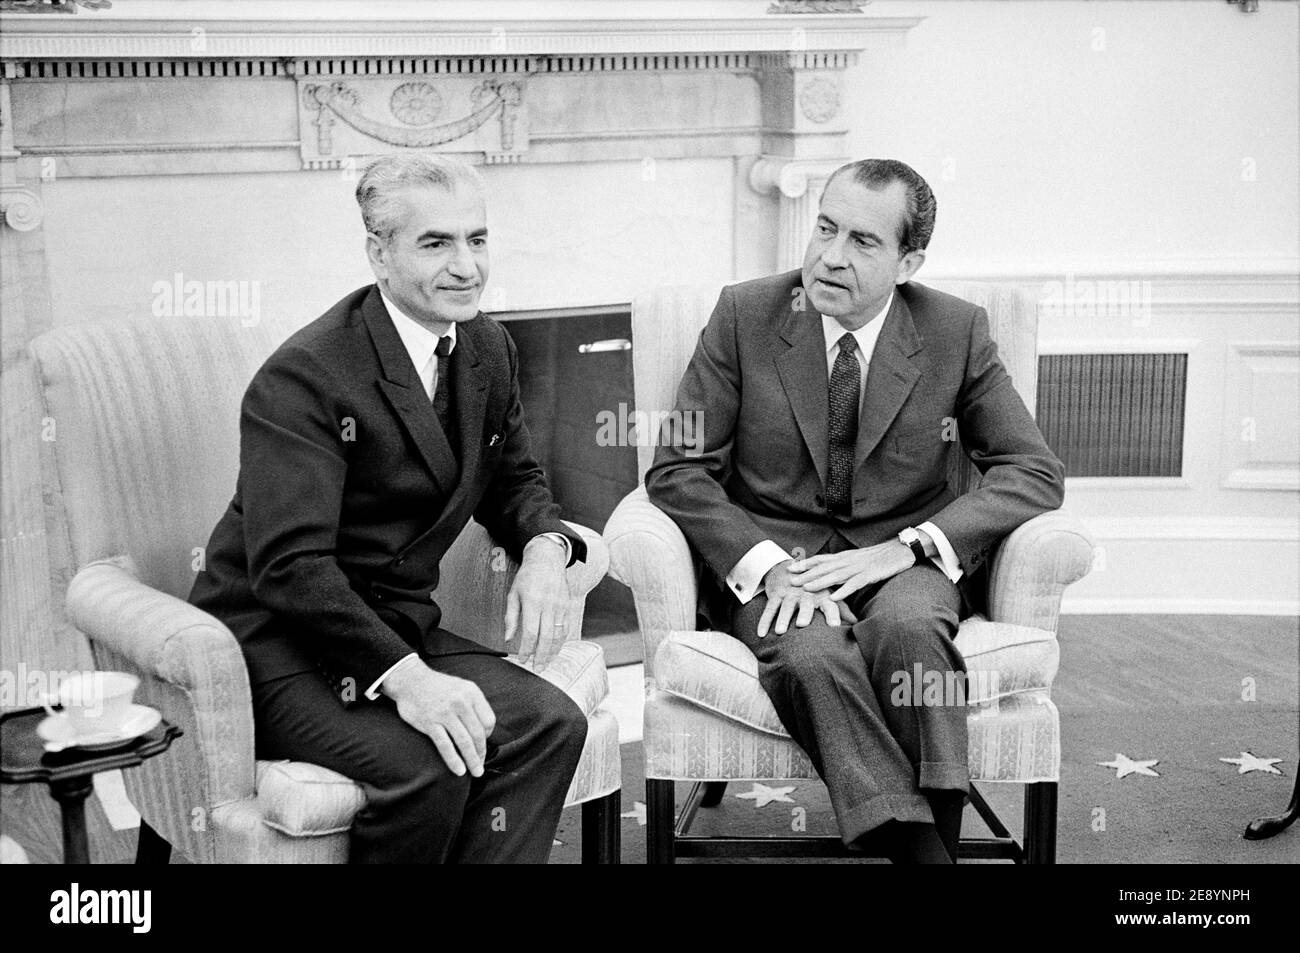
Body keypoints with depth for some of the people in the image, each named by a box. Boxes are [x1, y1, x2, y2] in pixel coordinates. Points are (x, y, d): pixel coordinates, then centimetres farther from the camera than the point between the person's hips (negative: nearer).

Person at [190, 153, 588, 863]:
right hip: (274, 644, -7)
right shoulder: (303, 377, -19)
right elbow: (288, 564, -27)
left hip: (398, 630, 7)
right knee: (425, 764, -30)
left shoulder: (487, 348, 6)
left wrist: (544, 548, -5)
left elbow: (513, 478, 19)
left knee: (550, 723, -17)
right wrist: (404, 677, -37)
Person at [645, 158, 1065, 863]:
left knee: (905, 624, -35)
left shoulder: (957, 331, 1)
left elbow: (1034, 473, -1)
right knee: (810, 653, -34)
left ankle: (940, 834, -24)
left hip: (902, 561, 1)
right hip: (768, 554, 0)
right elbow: (676, 470, -2)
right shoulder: (745, 314, -1)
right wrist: (768, 565, -20)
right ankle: (914, 847, -28)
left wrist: (904, 547, -16)